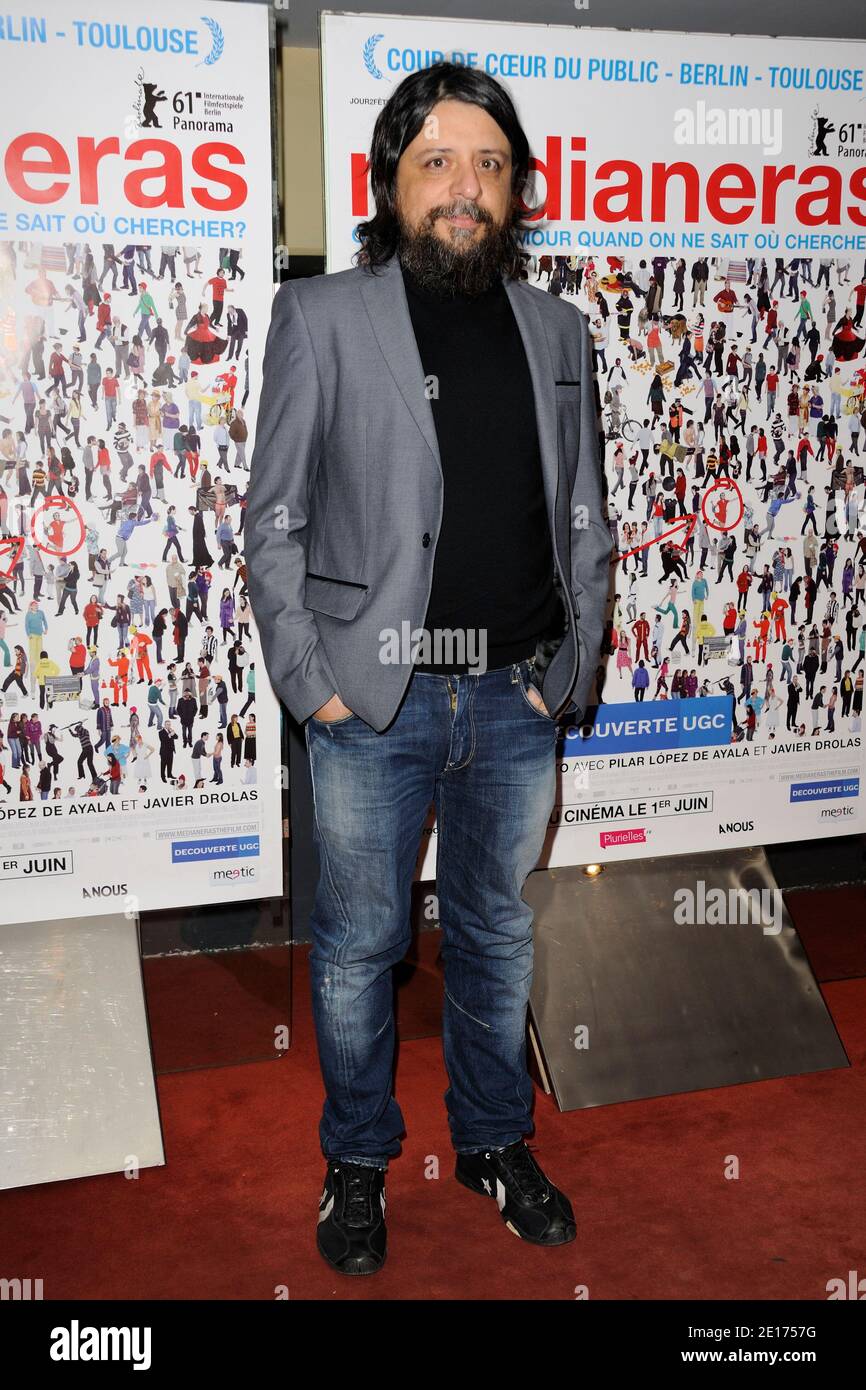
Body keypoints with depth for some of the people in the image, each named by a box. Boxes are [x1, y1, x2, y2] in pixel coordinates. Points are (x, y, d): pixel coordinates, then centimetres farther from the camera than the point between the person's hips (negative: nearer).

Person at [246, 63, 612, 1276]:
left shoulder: (558, 330, 9)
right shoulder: (321, 316, -1)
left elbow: (586, 521, 11)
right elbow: (273, 520, -2)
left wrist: (569, 670, 2)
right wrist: (309, 681, -9)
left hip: (517, 699, 3)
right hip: (375, 702, -3)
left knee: (499, 931, 16)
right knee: (359, 942, 9)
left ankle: (494, 1139, 36)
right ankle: (357, 1158, 30)